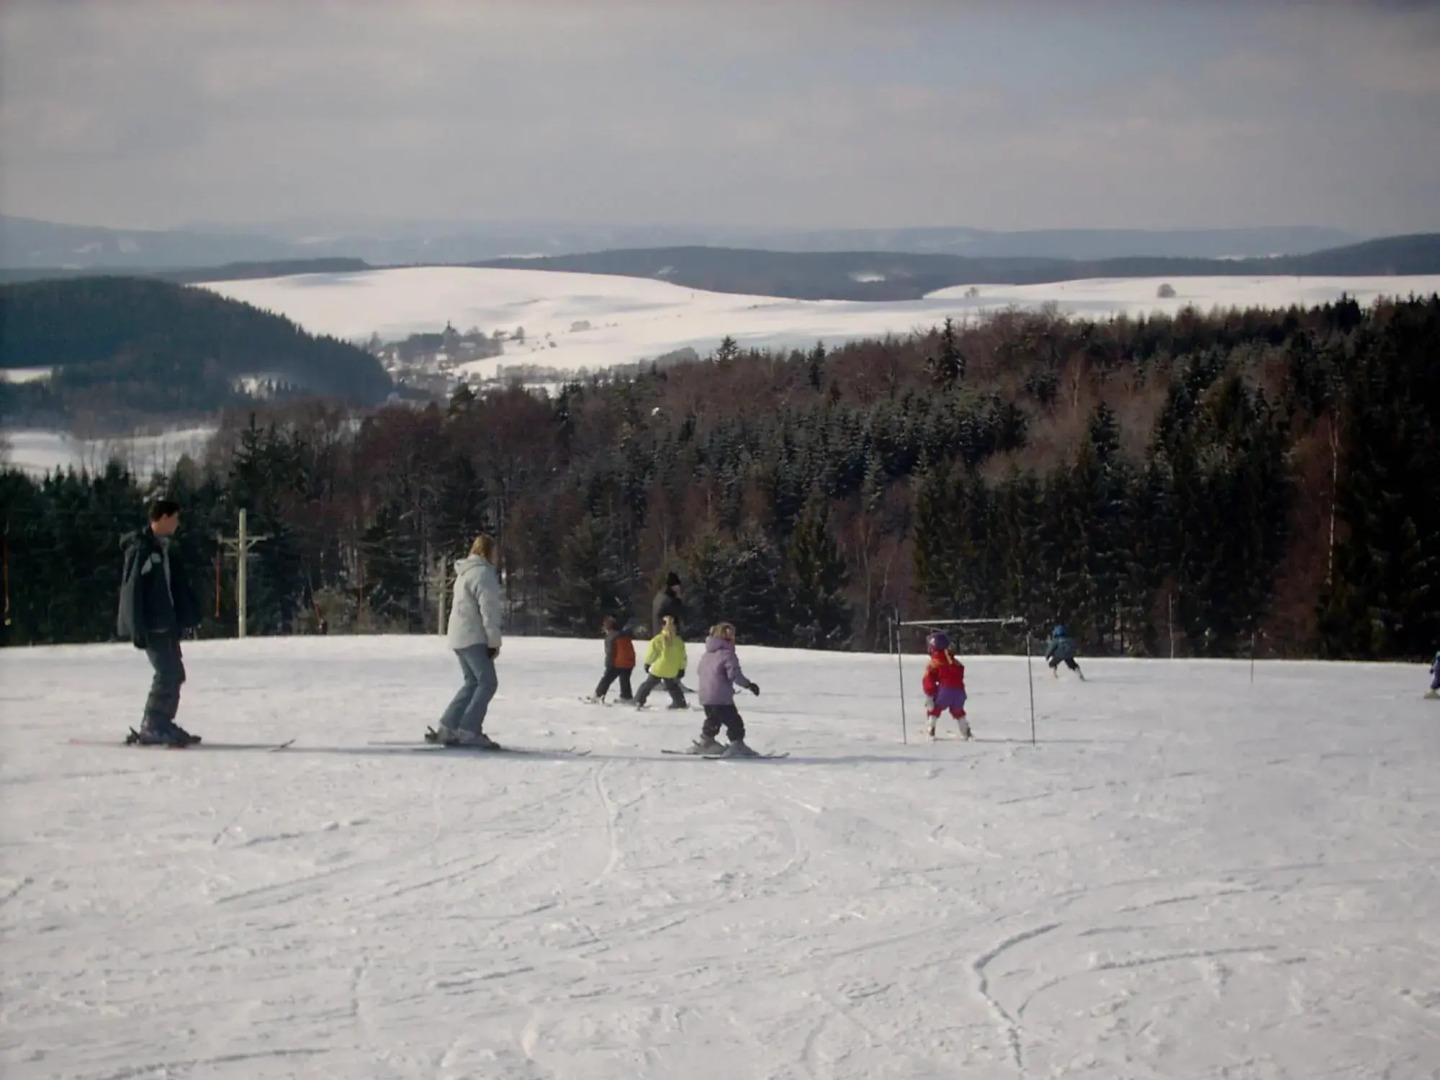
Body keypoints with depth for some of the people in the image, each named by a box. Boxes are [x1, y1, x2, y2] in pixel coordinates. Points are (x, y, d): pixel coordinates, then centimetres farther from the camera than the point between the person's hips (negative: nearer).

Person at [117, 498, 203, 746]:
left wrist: (190, 614, 15)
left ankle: (161, 725, 17)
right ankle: (152, 728, -9)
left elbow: (179, 586, 19)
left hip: (167, 623, 9)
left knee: (173, 673, 10)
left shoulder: (165, 548, 15)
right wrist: (137, 627, -20)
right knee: (168, 672, -12)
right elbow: (132, 588, -17)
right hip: (151, 625, -9)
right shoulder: (140, 549, -13)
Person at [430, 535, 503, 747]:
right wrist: (494, 641, -15)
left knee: (473, 682, 14)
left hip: (459, 637, 10)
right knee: (488, 682, -10)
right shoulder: (483, 573, -12)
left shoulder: (466, 572, 21)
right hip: (473, 638, -10)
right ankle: (469, 731, -15)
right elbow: (488, 609, -18)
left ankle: (446, 728, 10)